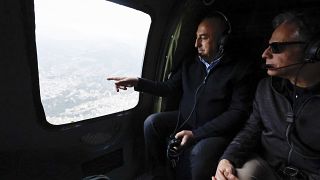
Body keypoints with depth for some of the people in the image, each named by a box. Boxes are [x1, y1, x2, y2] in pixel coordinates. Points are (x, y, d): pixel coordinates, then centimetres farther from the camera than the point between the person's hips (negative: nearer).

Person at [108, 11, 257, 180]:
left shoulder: (239, 71, -7)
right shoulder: (190, 63, 9)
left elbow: (238, 112, -14)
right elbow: (168, 87, 9)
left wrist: (195, 134, -21)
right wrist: (137, 82, -5)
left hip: (215, 130, -5)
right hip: (185, 120, 5)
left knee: (198, 154, -33)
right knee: (152, 122, -13)